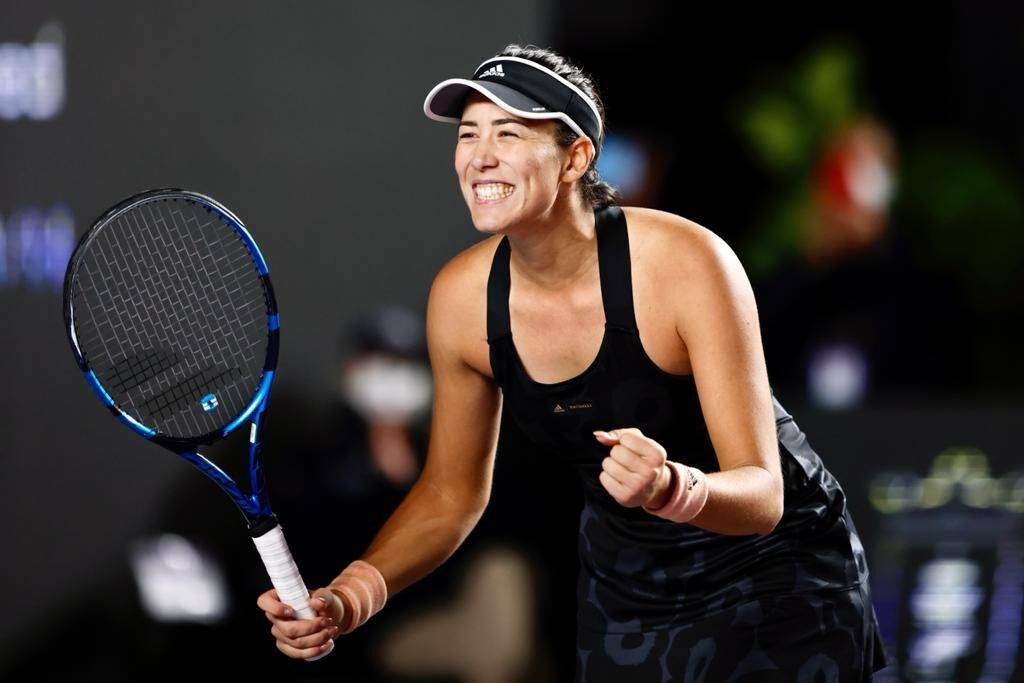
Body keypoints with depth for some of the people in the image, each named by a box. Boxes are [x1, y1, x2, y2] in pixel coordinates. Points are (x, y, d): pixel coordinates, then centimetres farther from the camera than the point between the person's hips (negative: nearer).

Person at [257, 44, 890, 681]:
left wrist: (670, 488, -51)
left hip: (777, 575, -4)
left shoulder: (688, 263, -29)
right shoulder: (462, 298, -15)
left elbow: (762, 496, -29)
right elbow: (451, 494, 1)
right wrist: (349, 596, -15)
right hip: (624, 594, 4)